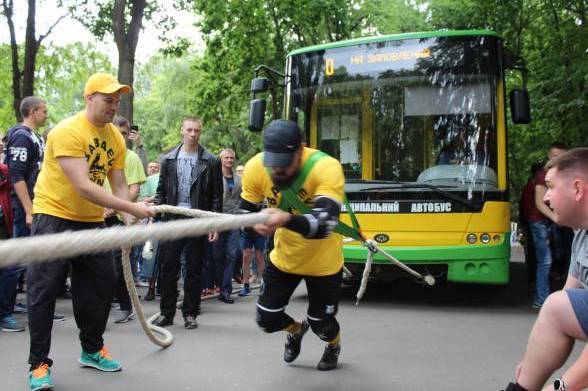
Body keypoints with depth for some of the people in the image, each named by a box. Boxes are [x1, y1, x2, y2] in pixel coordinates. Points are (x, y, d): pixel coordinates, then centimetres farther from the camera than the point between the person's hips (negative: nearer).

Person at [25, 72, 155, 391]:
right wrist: (132, 207, -32)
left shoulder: (116, 137, 1)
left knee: (102, 284, 9)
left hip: (92, 221, 7)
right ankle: (39, 364, 9)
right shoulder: (67, 131, -21)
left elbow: (119, 186, 2)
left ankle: (92, 350, 27)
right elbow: (83, 187, -30)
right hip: (54, 216, -7)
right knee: (43, 290, -4)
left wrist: (130, 221, -15)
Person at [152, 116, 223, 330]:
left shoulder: (211, 162, 1)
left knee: (194, 269, 5)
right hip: (172, 220, 2)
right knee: (169, 267, 4)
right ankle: (167, 312, 13)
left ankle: (190, 313, 15)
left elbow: (216, 196, 0)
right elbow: (161, 191, 11)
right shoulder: (169, 159, 8)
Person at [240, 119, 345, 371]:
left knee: (320, 323, 10)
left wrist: (286, 220, -60)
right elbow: (246, 212, -6)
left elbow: (325, 225, -43)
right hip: (283, 259, 4)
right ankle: (296, 330, 47)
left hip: (322, 263, -3)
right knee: (267, 319, 8)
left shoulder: (327, 168, -33)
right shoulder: (255, 168, -21)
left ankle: (334, 346, 50)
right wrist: (256, 224, -30)